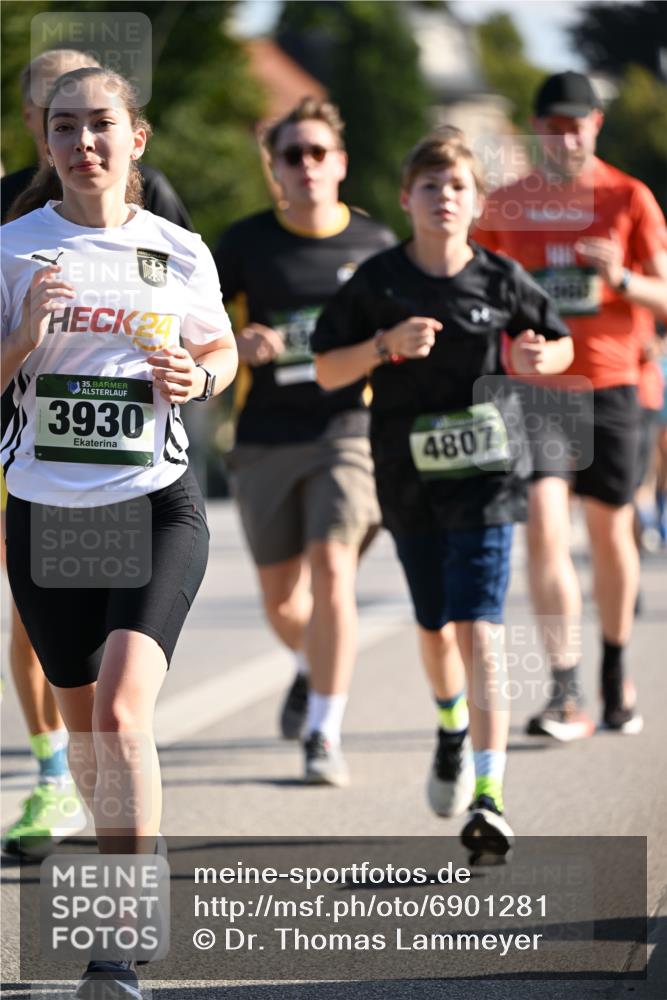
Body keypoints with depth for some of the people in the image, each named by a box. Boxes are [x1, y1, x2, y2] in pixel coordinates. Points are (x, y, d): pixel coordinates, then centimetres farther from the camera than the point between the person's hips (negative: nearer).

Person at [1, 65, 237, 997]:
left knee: (122, 711, -19)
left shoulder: (181, 253, 2)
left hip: (157, 507, -2)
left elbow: (221, 347, 19)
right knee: (83, 720, 14)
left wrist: (198, 377, -4)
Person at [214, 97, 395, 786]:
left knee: (332, 569, -20)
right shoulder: (246, 242, 2)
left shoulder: (374, 243, 3)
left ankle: (324, 733, -14)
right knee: (280, 598, 10)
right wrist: (235, 342, -14)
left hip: (347, 427, -2)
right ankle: (312, 667, 46)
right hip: (266, 439, 2)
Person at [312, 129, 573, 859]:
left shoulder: (500, 280, -2)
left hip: (485, 474, -2)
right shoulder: (378, 282, -2)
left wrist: (540, 357, -10)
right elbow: (325, 370, 1)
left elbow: (562, 344, 13)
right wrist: (387, 344, -16)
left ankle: (489, 797, -19)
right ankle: (453, 728, 48)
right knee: (434, 624, 15)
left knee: (478, 626, -14)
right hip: (409, 477, 2)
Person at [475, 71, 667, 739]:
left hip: (608, 384, 0)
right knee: (544, 528, -15)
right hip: (533, 386, 0)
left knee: (611, 535, 9)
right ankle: (566, 693, -16)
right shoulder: (506, 205, 7)